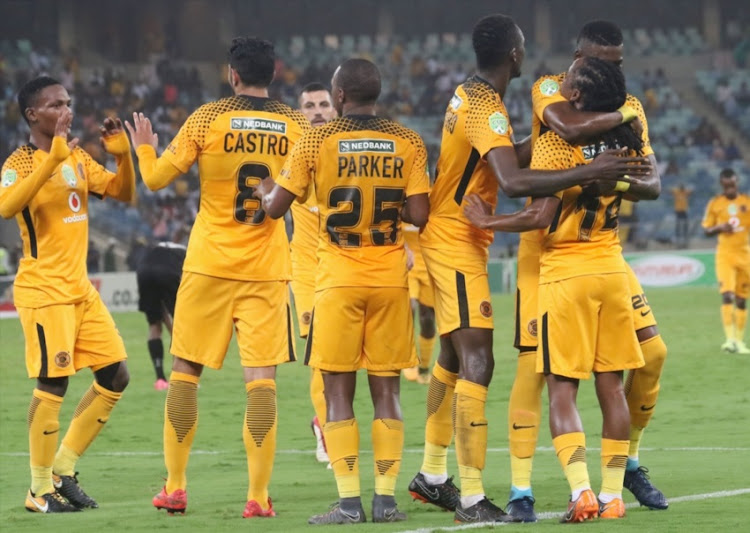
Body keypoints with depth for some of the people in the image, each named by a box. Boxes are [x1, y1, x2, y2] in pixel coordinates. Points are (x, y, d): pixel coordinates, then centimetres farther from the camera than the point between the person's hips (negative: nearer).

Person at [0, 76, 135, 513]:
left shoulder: (78, 159, 13)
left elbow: (124, 194, 15)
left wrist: (123, 155, -4)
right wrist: (52, 160, -35)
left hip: (81, 289, 8)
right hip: (44, 291, -8)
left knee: (116, 375, 6)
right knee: (53, 383, -11)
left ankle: (64, 469, 16)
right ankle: (40, 490, -1)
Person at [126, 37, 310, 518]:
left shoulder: (208, 119, -5)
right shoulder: (296, 126, 0)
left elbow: (157, 178, -3)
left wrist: (144, 148, 17)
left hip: (210, 265, -1)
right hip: (267, 267, 1)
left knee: (186, 371, 10)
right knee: (262, 377, -2)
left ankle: (175, 487, 13)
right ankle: (259, 495, -8)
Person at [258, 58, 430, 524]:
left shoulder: (318, 142, -3)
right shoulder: (407, 143, 1)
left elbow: (276, 206, 0)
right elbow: (418, 216, -5)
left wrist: (265, 191, 22)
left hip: (339, 278, -2)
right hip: (391, 277, 2)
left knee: (339, 390, 2)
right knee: (386, 390, 7)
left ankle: (349, 500, -4)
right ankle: (386, 497, 3)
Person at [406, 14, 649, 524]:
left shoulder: (468, 95, 9)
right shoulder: (487, 110, -22)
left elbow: (509, 160, 18)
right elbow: (514, 181, -36)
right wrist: (589, 172, -37)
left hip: (443, 239, 10)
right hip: (458, 246, -10)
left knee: (454, 359, 18)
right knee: (477, 364, -12)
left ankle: (432, 476, 28)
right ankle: (472, 498, -14)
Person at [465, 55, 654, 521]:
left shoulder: (555, 142, -14)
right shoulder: (626, 140, 3)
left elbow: (542, 216, -18)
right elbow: (648, 189, 21)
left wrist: (489, 221, -5)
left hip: (565, 270, -5)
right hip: (612, 268, 5)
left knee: (562, 389, -2)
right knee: (611, 385, 8)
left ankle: (581, 491, -15)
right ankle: (613, 494, 9)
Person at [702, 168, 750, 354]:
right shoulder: (715, 203, 2)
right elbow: (707, 230, 6)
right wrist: (720, 228, -14)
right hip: (725, 254, -2)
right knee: (727, 295, -18)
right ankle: (730, 338, -23)